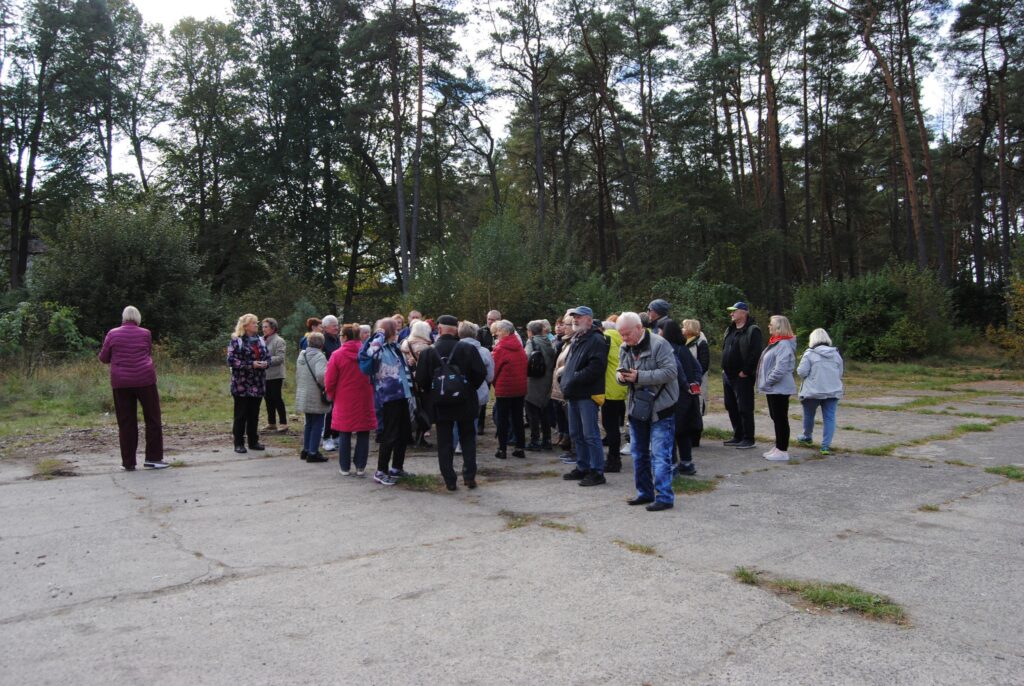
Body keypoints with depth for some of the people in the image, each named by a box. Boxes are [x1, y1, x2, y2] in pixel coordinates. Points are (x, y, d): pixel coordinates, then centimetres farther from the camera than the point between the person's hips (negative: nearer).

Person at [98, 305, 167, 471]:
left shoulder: (113, 334, 3)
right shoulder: (145, 334, 2)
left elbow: (103, 358, 8)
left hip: (121, 382, 1)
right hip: (145, 380, -1)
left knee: (126, 423, 6)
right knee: (152, 419, 7)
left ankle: (128, 462, 8)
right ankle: (153, 458, 6)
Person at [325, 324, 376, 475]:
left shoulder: (337, 355, -9)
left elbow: (329, 380, -5)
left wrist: (331, 395, 12)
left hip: (344, 400, -1)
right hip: (364, 400, 2)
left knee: (344, 434, 9)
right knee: (363, 434, 9)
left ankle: (345, 468, 15)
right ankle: (360, 467, 11)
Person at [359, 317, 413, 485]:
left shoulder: (393, 347, 16)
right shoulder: (379, 349, -12)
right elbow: (365, 354, -36)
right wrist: (379, 336, -25)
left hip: (401, 396, 9)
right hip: (389, 397, -9)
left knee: (405, 433, 15)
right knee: (390, 435, -4)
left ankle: (396, 468, 28)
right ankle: (381, 471, 8)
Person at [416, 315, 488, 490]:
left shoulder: (428, 352, -5)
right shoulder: (468, 349, -7)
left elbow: (421, 380, -5)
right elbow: (481, 373, -10)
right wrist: (471, 388, 8)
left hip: (440, 404, 0)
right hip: (465, 403, 0)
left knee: (444, 442, 8)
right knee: (468, 440, 14)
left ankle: (450, 480, 8)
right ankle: (469, 477, 10)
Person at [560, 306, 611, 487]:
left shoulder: (596, 340, -11)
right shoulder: (576, 339, 19)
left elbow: (595, 368, -22)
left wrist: (574, 380, -20)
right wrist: (566, 381, 11)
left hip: (587, 395, -10)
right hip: (574, 394, 10)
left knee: (590, 435, -6)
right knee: (576, 434, 15)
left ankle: (597, 472, 1)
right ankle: (582, 468, 26)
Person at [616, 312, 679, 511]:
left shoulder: (659, 344, -15)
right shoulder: (624, 348, 9)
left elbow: (670, 372, -22)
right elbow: (621, 371, 18)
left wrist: (640, 376, -26)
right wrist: (621, 376, -8)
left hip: (660, 407, -8)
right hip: (637, 407, 8)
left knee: (660, 454, -7)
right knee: (639, 453, 14)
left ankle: (664, 497, 0)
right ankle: (645, 493, 26)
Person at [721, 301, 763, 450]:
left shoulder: (752, 330, -12)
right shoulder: (730, 330, 16)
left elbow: (756, 353, -20)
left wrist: (746, 371, -19)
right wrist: (725, 369, 14)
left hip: (742, 377, -9)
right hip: (728, 376, 9)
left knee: (744, 409, -4)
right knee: (731, 407, 14)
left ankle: (748, 439, 5)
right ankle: (738, 436, 24)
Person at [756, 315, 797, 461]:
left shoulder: (783, 345, -19)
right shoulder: (776, 342, 14)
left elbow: (780, 369, -27)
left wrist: (767, 382, -20)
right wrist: (766, 383, 15)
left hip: (779, 389, -11)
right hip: (773, 388, 11)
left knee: (781, 419, -4)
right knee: (776, 418, 16)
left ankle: (783, 451, 2)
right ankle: (778, 447, 25)